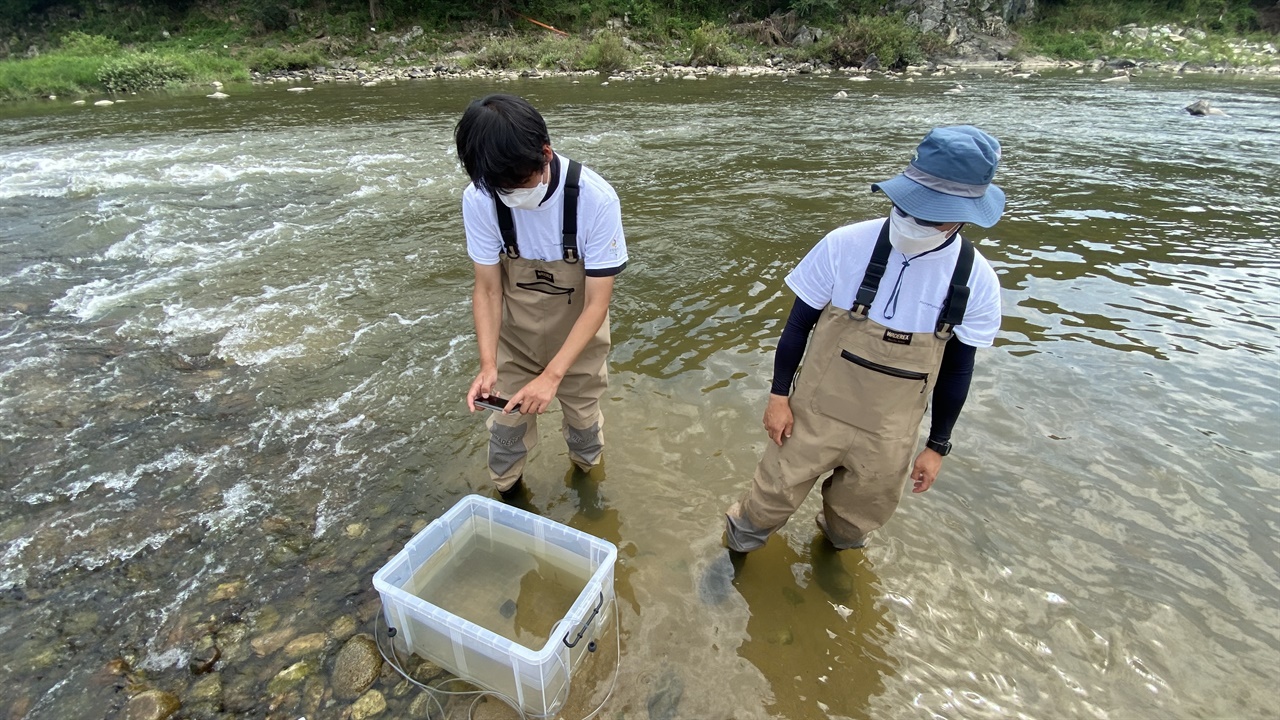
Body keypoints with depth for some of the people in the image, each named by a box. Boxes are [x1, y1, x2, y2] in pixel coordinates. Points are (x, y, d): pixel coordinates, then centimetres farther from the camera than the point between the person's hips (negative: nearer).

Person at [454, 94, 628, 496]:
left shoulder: (595, 199, -30)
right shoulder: (479, 200, -23)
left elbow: (596, 303, -25)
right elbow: (487, 289, -13)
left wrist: (553, 375, -32)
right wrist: (488, 365, -26)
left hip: (577, 331, -1)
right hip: (514, 332, 2)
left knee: (582, 413, 17)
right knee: (507, 420, 11)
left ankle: (587, 476, 51)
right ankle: (505, 494, 42)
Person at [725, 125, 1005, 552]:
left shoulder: (976, 280, -11)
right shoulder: (847, 245, -19)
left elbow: (956, 368, 1)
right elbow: (799, 323, -7)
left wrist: (937, 446, 7)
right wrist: (779, 395, -5)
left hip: (889, 436, 2)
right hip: (816, 413, -2)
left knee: (861, 516, 22)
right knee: (775, 494, 14)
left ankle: (839, 542, 56)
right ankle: (737, 546, 45)